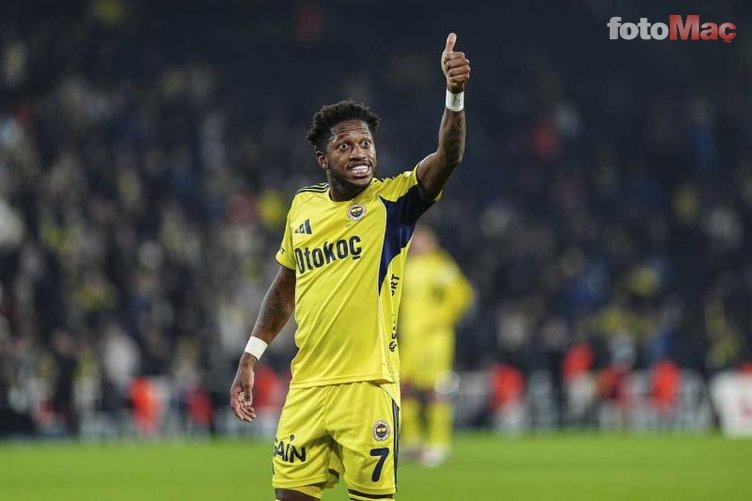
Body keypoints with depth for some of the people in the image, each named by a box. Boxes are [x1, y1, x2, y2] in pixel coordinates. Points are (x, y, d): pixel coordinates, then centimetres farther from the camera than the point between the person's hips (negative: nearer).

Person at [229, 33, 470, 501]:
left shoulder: (393, 200, -4)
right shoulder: (303, 206, 9)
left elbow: (448, 157, -21)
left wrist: (455, 95, -37)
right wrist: (250, 358, 17)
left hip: (369, 387, -4)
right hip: (307, 387, 4)